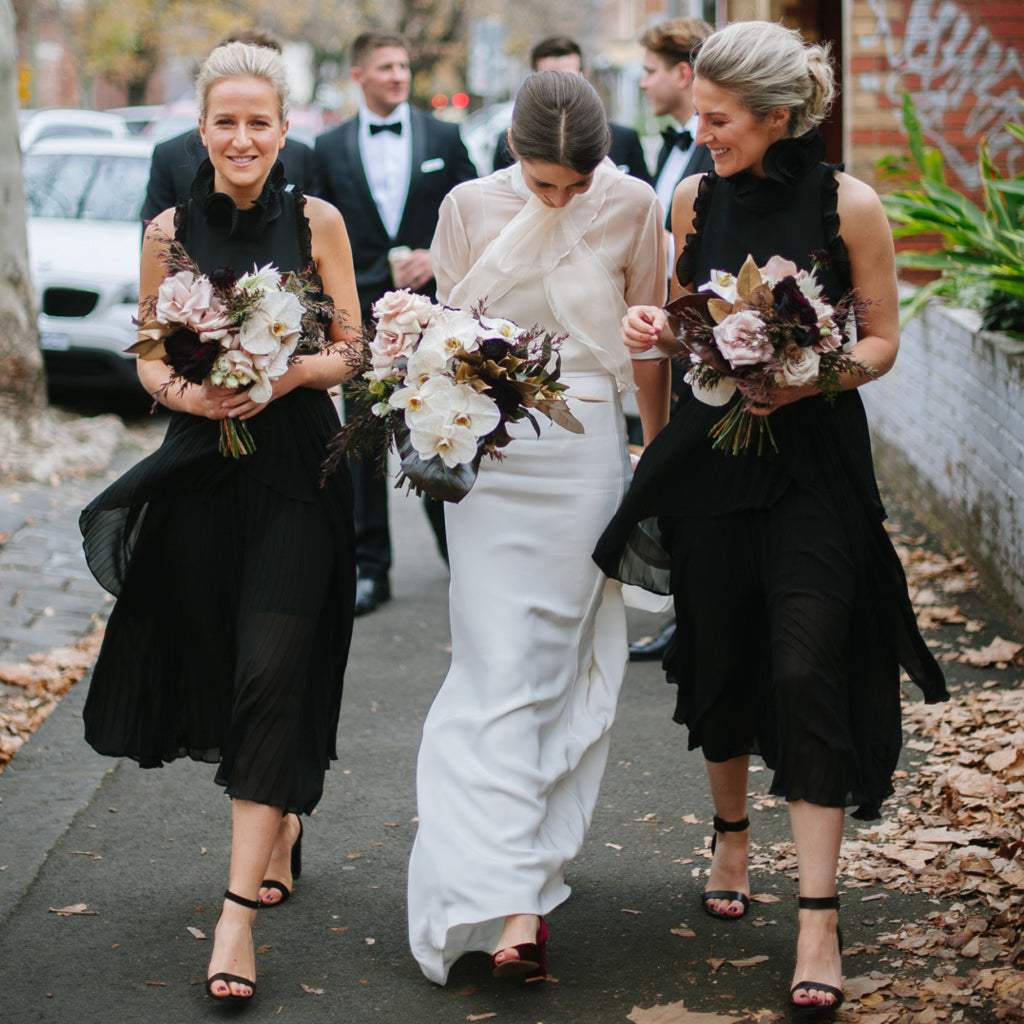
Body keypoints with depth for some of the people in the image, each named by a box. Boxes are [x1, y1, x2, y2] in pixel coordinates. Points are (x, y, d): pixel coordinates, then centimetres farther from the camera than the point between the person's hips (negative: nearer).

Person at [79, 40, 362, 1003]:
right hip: (201, 471, 3)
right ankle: (279, 818, 37)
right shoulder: (169, 231, 6)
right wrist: (185, 391, -11)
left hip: (296, 473, -3)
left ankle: (241, 907, -11)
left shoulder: (316, 221, 0)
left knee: (271, 672, -10)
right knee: (220, 665, 9)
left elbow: (351, 348, 3)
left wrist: (290, 375, -16)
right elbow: (147, 356, 10)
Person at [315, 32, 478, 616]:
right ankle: (370, 569, 8)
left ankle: (460, 548, 21)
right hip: (362, 314, 1)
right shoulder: (330, 149, 6)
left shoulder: (444, 139, 6)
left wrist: (439, 258, -10)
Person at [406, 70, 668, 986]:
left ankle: (516, 876, 10)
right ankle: (515, 902, -4)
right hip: (489, 452, 0)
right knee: (499, 671, -4)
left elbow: (648, 341, 9)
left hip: (585, 452, 1)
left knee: (556, 664, 2)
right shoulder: (470, 207, 0)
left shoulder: (632, 207, 0)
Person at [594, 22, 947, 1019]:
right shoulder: (695, 197, 3)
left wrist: (805, 381, -19)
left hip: (812, 467, -4)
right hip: (708, 456, 4)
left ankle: (818, 919, -7)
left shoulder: (848, 205, -8)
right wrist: (658, 327, -6)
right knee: (716, 656, 12)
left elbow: (881, 340, -1)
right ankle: (730, 834, 38)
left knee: (806, 672, -10)